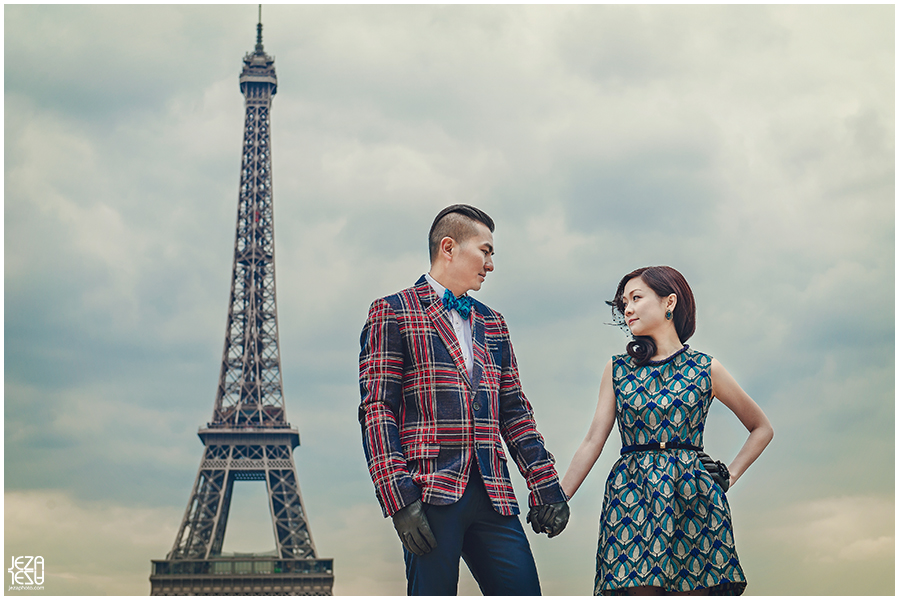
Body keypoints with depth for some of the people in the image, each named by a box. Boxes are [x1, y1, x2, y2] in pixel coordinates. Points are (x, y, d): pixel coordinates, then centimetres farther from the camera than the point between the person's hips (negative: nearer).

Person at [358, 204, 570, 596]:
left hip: (492, 497, 6)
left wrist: (546, 486, 12)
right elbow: (377, 409, -4)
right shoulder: (392, 313, 4)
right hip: (430, 496, -5)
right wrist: (400, 498, -15)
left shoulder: (492, 324, 23)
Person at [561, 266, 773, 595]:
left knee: (695, 589, -7)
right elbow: (592, 442, 7)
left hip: (693, 499, 0)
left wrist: (730, 475, 7)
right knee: (641, 586, -10)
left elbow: (762, 428, 18)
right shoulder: (617, 370, 11)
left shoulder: (706, 369, 8)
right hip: (632, 498, 1)